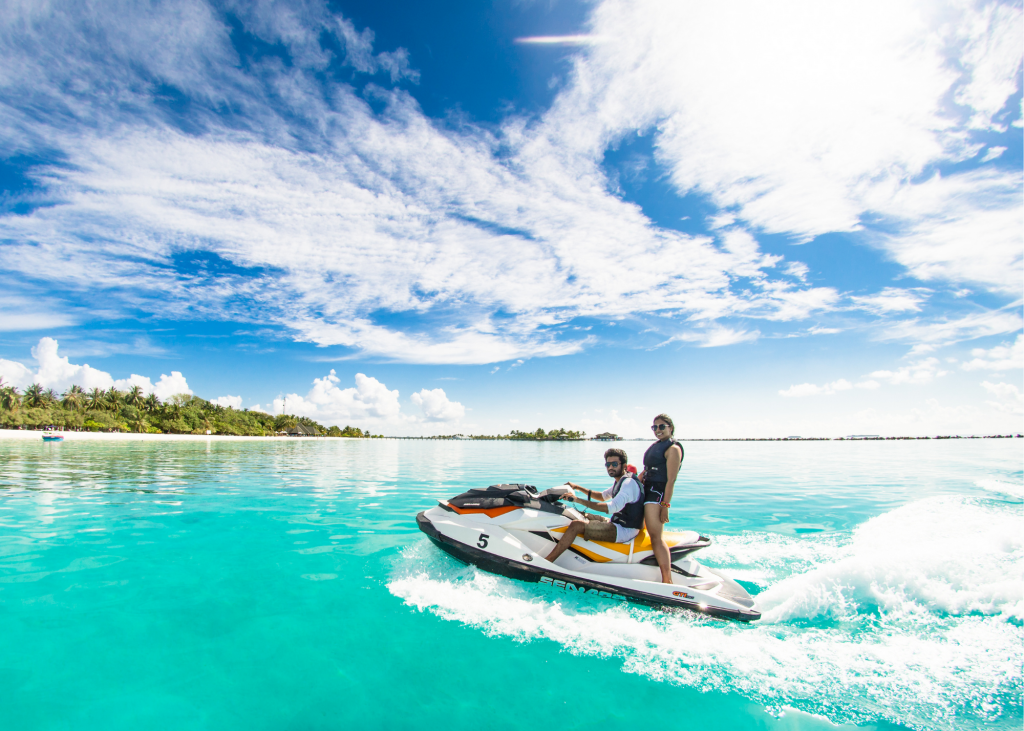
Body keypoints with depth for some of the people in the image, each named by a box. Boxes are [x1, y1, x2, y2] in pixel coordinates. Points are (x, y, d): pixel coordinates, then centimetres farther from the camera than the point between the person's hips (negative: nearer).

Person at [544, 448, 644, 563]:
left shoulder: (629, 483, -19)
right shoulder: (620, 481, 13)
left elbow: (612, 507, -32)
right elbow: (603, 496, 29)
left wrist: (577, 499, -32)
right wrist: (578, 488, 19)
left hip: (624, 531, -11)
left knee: (577, 525, -23)